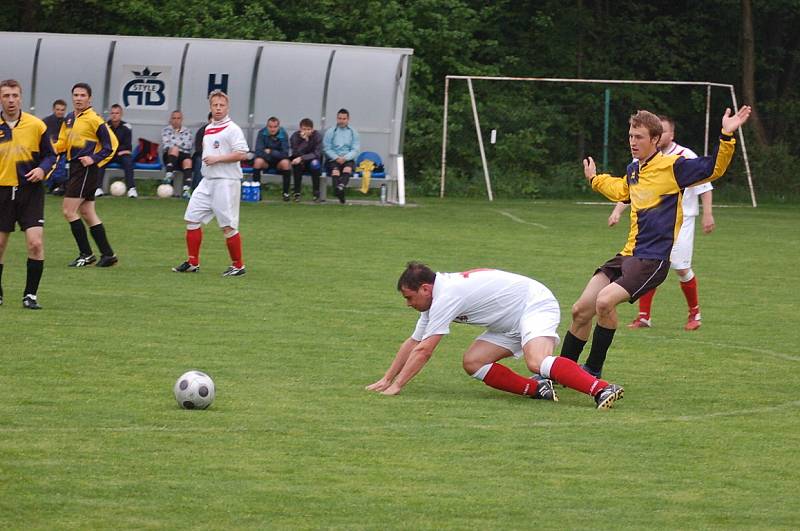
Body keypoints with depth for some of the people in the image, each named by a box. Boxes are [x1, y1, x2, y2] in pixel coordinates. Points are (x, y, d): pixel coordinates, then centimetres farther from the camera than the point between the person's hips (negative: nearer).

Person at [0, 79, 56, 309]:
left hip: (30, 190, -1)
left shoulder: (36, 125, -2)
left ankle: (30, 295, -2)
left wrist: (42, 169, -13)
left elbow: (49, 155, 7)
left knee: (35, 243, -13)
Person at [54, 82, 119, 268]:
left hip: (85, 169, -9)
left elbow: (111, 145, -9)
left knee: (69, 211, -10)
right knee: (88, 214, 10)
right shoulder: (69, 119, 12)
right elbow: (63, 143, 20)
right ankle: (107, 254, 15)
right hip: (74, 169, 9)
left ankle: (86, 254, -3)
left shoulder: (94, 120, -11)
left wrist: (94, 159, -19)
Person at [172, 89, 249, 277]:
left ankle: (238, 266, 4)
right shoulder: (208, 129, 16)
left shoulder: (232, 129, -9)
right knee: (192, 219, 5)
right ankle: (193, 263, 12)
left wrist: (217, 159, -19)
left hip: (226, 182, -8)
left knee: (228, 226, -7)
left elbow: (241, 154, -18)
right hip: (207, 182, 8)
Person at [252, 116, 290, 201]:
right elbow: (258, 152, -17)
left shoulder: (283, 134, -10)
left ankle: (286, 192, -22)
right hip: (266, 161, 0)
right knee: (258, 161, -31)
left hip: (278, 162, 0)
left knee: (285, 162, -32)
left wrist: (271, 152, -19)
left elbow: (285, 153, -14)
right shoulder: (262, 133, -10)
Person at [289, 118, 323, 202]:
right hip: (300, 165, 0)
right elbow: (296, 152, -24)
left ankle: (316, 194, -26)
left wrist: (302, 158, -32)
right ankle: (297, 193, -25)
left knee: (315, 163, -34)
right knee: (297, 163, -33)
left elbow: (317, 154, -21)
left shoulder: (317, 136, -13)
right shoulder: (295, 136, -12)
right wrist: (304, 140, -34)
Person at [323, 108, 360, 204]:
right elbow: (327, 148, 4)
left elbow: (355, 149, 5)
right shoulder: (330, 132, 11)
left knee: (347, 168, -34)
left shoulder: (353, 132, 13)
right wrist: (337, 158, -11)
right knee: (335, 171, -32)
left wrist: (345, 158, -12)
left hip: (348, 160, 1)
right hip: (333, 159, -1)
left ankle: (341, 187, -58)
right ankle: (341, 196, -51)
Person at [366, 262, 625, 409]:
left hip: (535, 305, -10)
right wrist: (385, 380, 19)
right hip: (512, 324, 10)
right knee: (472, 362, -3)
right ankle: (538, 389, -7)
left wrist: (396, 386, -16)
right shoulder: (436, 297, 10)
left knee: (537, 361, -35)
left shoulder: (446, 296, -21)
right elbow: (413, 342, 20)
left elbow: (423, 351, -22)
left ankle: (602, 389, -47)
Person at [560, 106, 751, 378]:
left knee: (605, 301, -26)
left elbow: (713, 169, -14)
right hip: (628, 254, 8)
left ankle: (593, 373, -11)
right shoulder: (633, 170, 13)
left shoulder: (673, 166, -8)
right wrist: (595, 179, 52)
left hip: (653, 259, -8)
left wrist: (726, 137, -28)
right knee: (581, 310, 2)